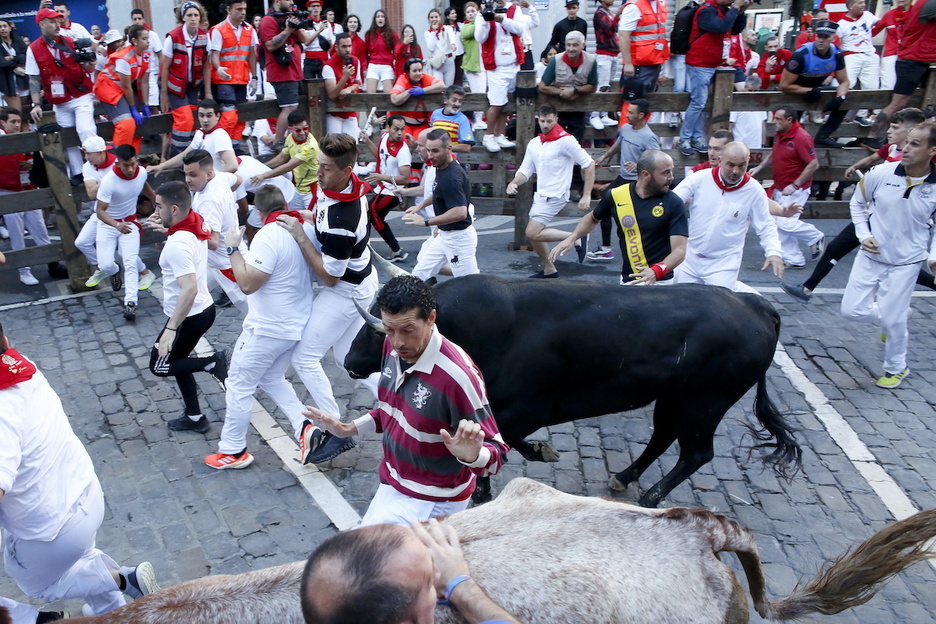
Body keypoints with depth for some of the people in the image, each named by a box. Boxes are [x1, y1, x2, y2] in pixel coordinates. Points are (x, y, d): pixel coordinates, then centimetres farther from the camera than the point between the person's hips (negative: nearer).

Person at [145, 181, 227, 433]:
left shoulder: (177, 245, -28)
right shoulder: (196, 223, -2)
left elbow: (190, 289, -36)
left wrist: (171, 329, -33)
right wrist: (165, 229, 11)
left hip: (189, 317, -9)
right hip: (204, 309, 9)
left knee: (159, 366, 10)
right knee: (175, 360, 23)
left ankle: (211, 362, -1)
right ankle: (195, 417, 29)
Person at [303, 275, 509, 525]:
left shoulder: (457, 375, -32)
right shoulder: (393, 347, -7)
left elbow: (496, 452, -26)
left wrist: (471, 455, -47)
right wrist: (348, 429, 6)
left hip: (432, 500, -8)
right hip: (392, 484, 8)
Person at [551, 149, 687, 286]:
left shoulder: (674, 203, -10)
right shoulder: (616, 196, -4)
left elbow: (679, 250, -15)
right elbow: (593, 218, 17)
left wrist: (656, 271, -32)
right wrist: (571, 238, 4)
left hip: (659, 282, -2)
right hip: (627, 281, 2)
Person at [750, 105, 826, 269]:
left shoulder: (801, 138, -20)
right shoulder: (779, 135, 5)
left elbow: (813, 164, -21)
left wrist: (795, 185, -22)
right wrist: (759, 168, 8)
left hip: (795, 190, -9)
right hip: (779, 189, 9)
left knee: (786, 222, -14)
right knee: (781, 224, 9)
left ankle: (816, 237, 13)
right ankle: (793, 260, 18)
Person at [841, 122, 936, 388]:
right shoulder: (881, 173, -13)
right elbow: (857, 202, 5)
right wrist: (863, 235, -5)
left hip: (905, 263, -2)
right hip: (870, 257, 2)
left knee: (892, 320, 1)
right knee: (852, 310, 3)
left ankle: (896, 368, 29)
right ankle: (897, 315, 35)